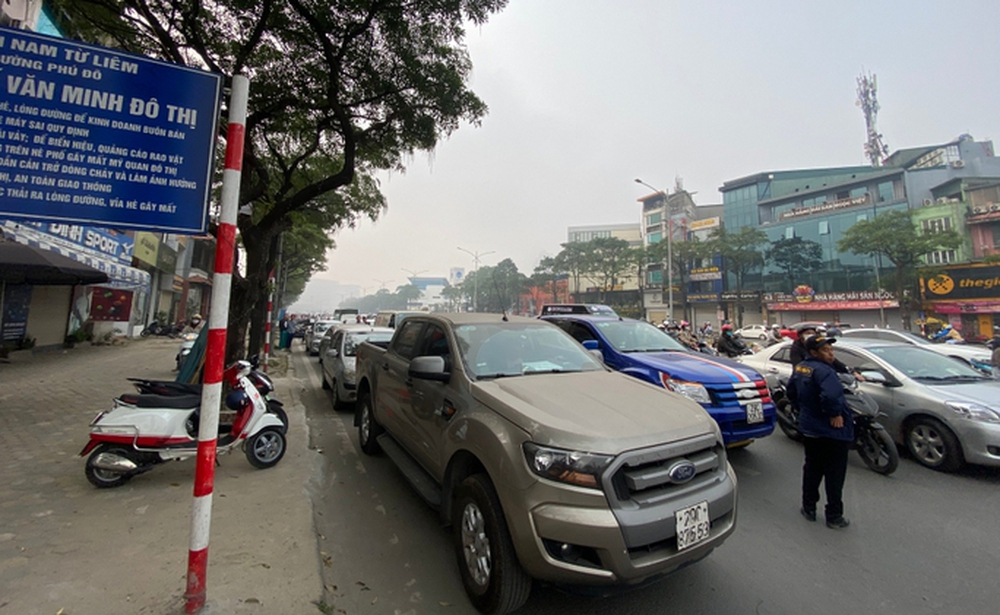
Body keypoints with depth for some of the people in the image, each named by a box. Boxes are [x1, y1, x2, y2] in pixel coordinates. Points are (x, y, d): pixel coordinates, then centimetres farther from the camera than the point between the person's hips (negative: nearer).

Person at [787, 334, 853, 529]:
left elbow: (792, 393, 17)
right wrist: (835, 414, -23)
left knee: (812, 469, 19)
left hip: (809, 428, 7)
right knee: (834, 476, 7)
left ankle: (808, 508, 28)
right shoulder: (823, 370, -23)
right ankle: (834, 517, 17)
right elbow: (830, 396, -39)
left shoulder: (799, 368, 4)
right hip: (833, 431, -7)